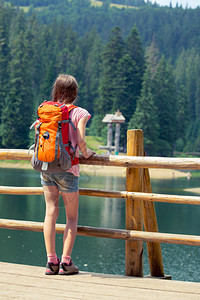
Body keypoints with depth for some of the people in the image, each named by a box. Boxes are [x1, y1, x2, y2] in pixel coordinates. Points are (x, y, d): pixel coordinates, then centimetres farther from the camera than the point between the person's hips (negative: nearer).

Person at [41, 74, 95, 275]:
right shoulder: (79, 113, -5)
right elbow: (80, 141, -12)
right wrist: (86, 153, 7)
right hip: (67, 168, -4)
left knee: (51, 212, 7)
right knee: (72, 217, 6)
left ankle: (51, 261, 3)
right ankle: (66, 262, 0)